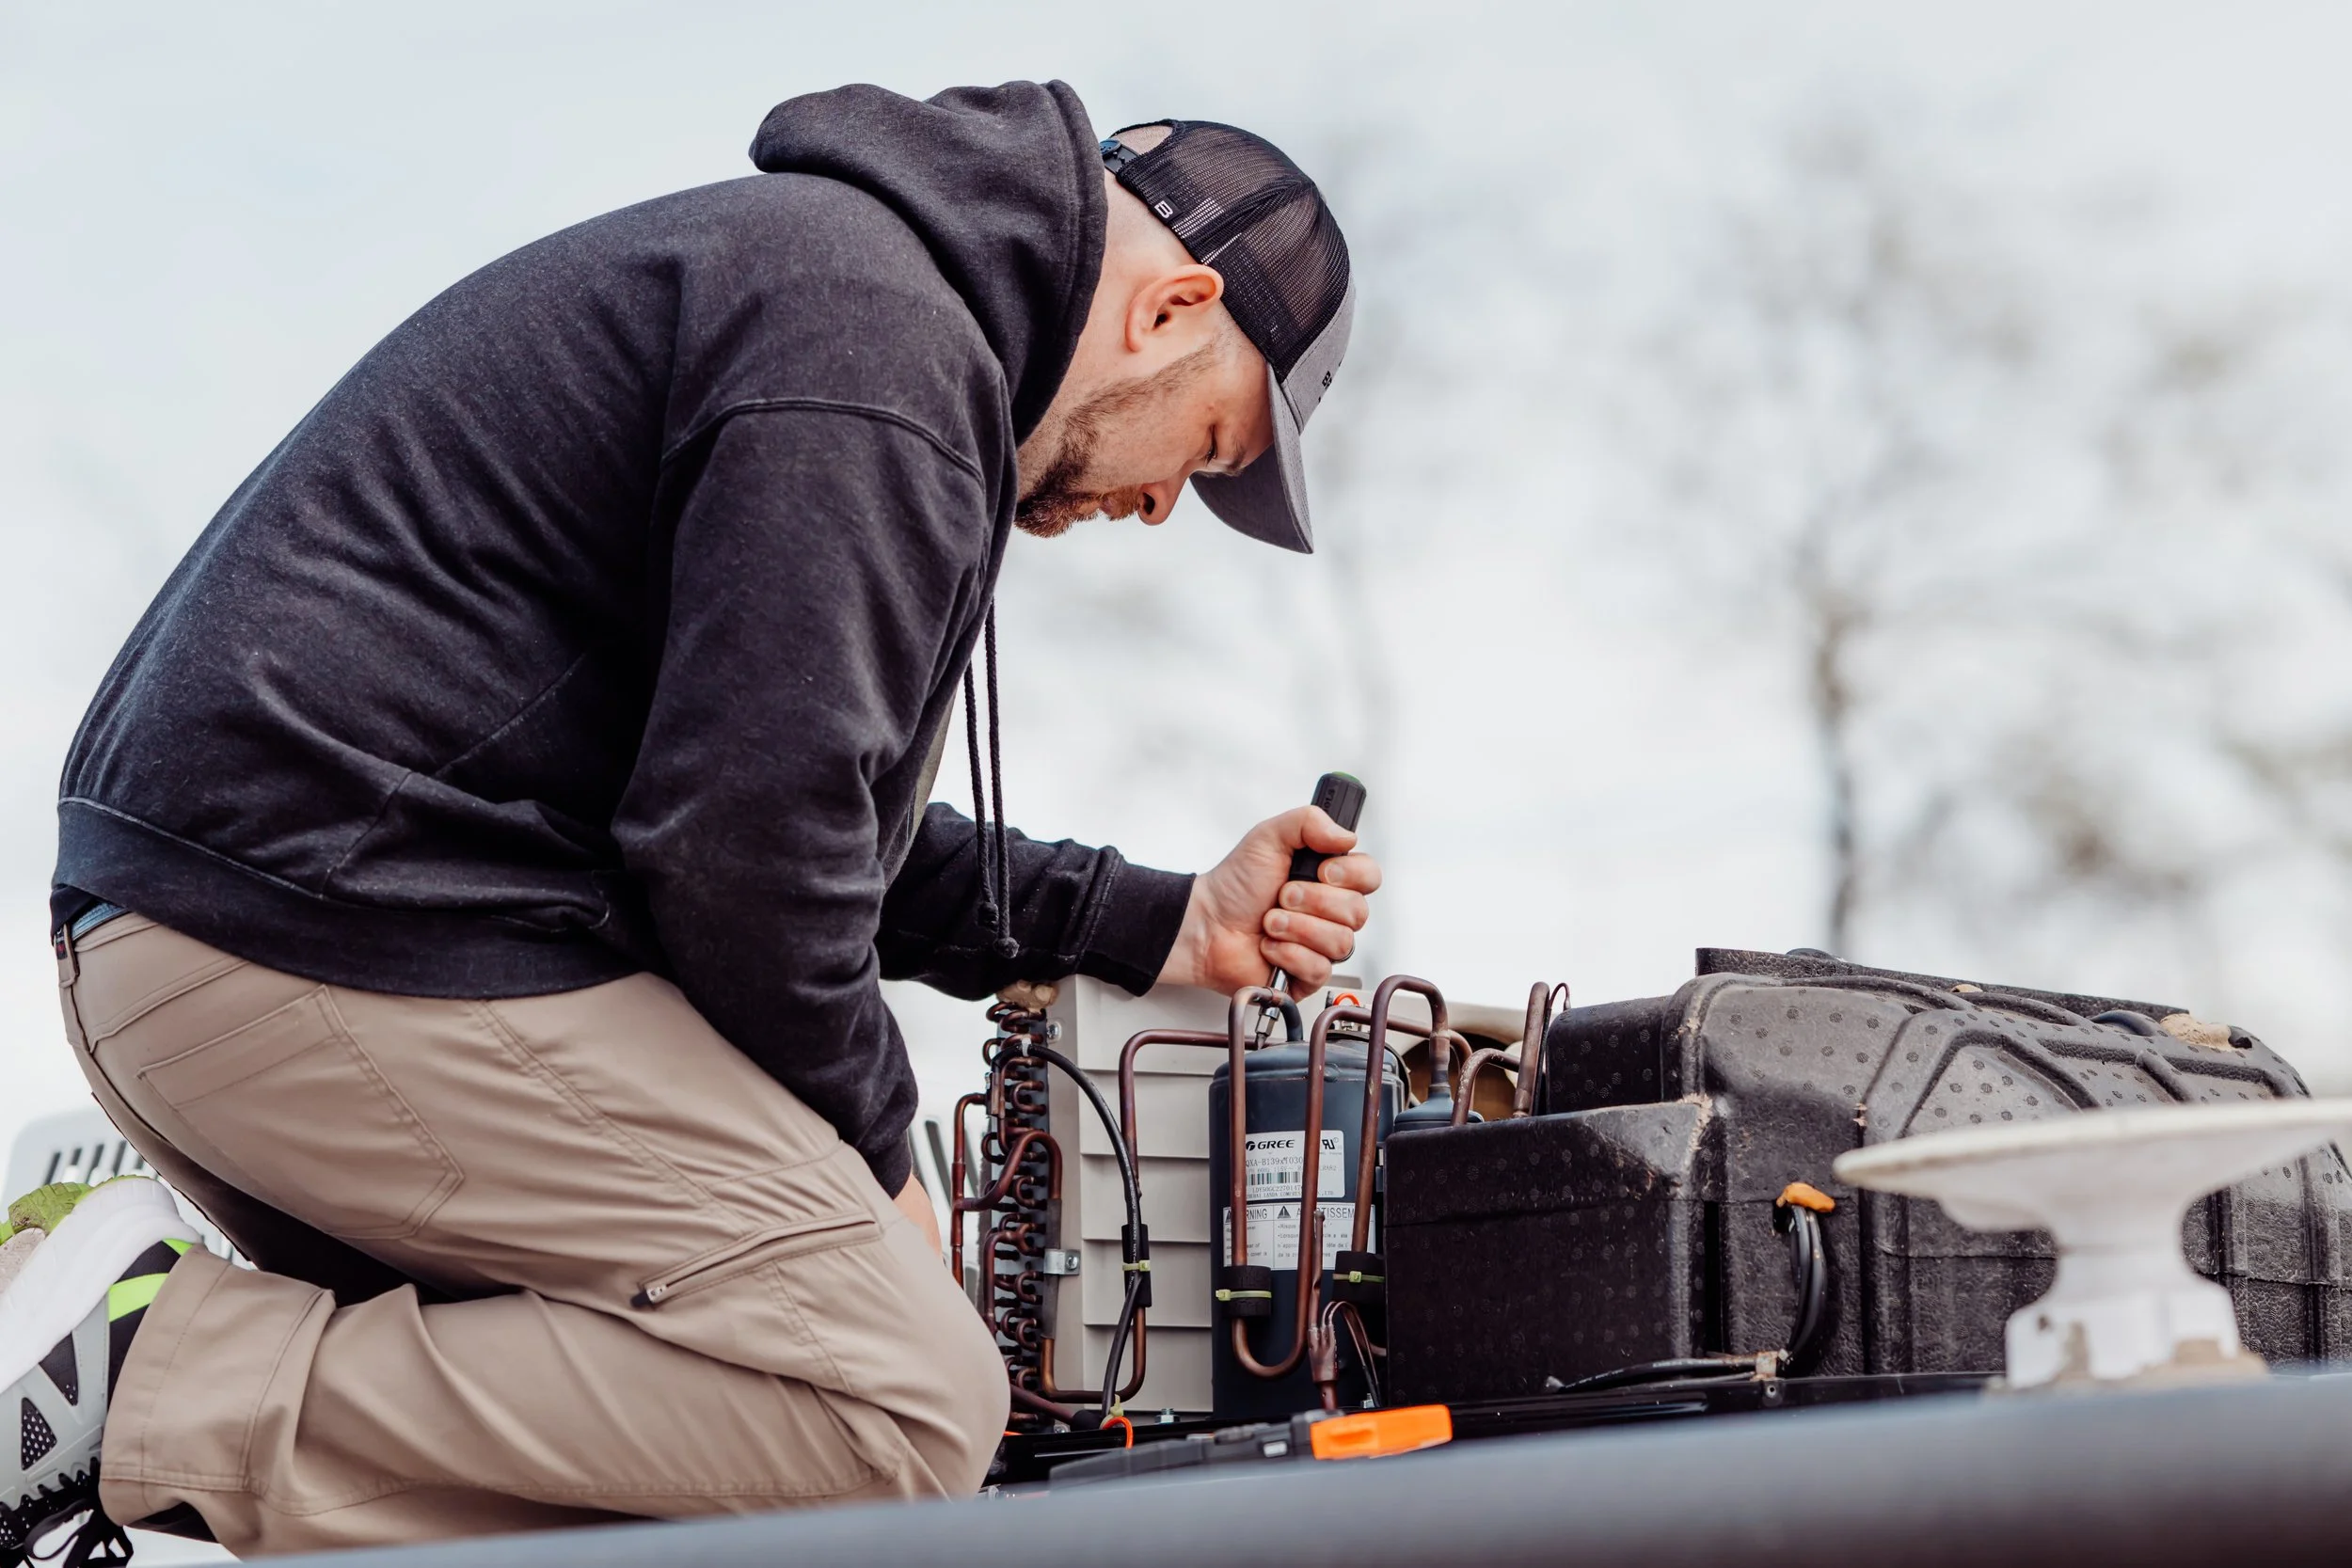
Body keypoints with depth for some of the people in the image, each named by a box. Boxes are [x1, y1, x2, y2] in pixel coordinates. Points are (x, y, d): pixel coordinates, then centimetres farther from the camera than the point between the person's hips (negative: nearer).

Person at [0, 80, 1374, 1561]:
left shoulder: (812, 256, 24)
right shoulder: (882, 334, -11)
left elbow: (833, 816, 28)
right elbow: (742, 834, -18)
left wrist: (1174, 925, 26)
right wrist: (865, 1151, -2)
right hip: (343, 962, -11)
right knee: (911, 1406, -13)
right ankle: (181, 1379, -16)